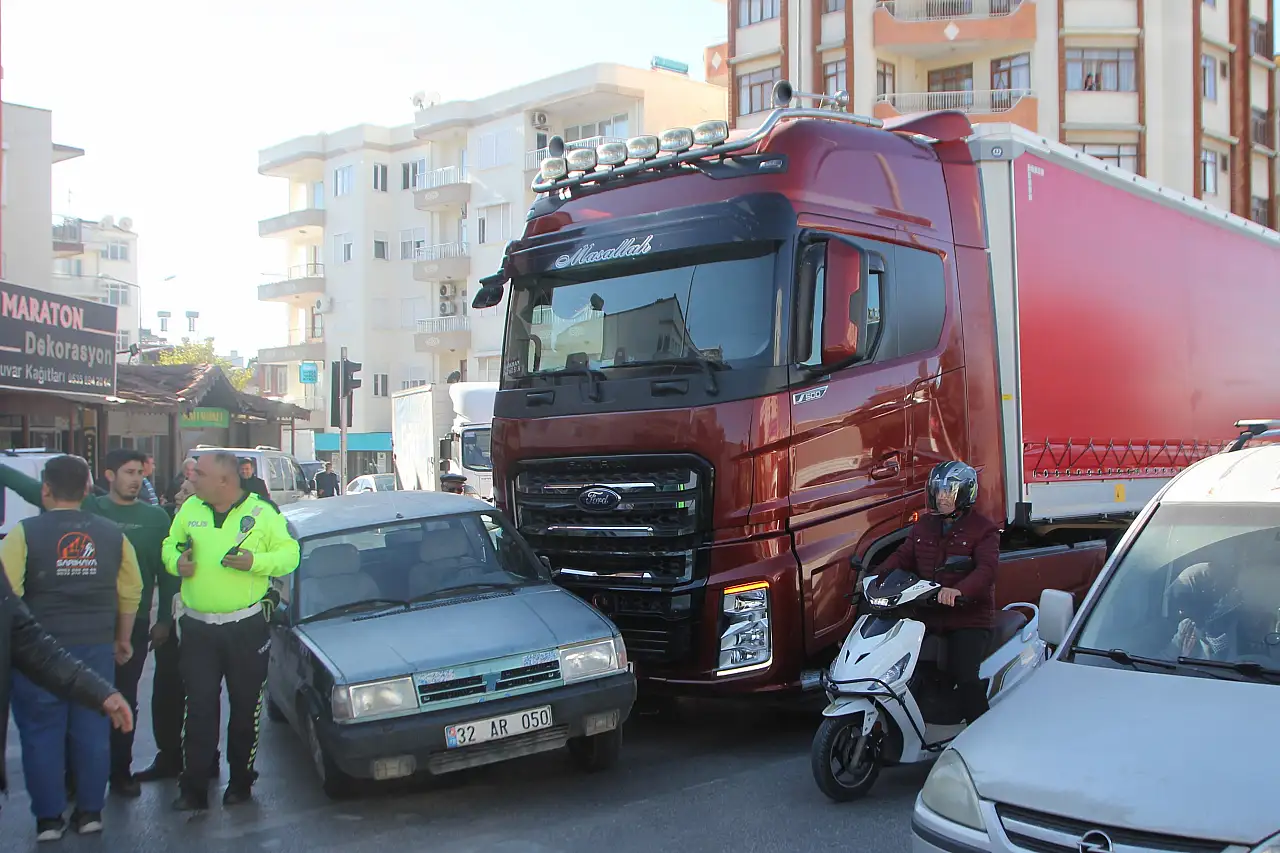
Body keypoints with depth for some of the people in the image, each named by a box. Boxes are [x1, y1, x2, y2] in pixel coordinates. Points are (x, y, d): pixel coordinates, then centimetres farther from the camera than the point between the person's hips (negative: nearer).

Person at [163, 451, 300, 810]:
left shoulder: (262, 512, -2)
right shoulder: (189, 510, 8)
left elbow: (289, 554, -2)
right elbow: (169, 546, 18)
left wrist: (255, 561, -18)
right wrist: (177, 562, -5)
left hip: (247, 628, -2)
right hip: (197, 628, 2)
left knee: (246, 707, 7)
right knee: (199, 707, 0)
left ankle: (241, 781, 23)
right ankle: (193, 789, 7)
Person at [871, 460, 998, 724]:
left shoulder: (983, 529, -3)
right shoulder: (923, 527, 16)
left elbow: (987, 569, -18)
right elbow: (902, 556, 8)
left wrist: (959, 589, -38)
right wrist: (877, 576, -13)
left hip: (969, 617, -6)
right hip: (928, 616, 6)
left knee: (965, 677, -24)